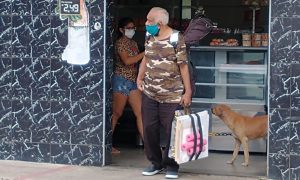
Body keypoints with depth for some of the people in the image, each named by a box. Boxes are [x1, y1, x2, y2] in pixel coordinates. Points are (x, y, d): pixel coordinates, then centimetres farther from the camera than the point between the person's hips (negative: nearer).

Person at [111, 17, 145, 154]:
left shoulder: (133, 43, 16)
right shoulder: (120, 42, -9)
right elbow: (127, 61, -21)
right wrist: (144, 54, -19)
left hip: (133, 81, 8)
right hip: (122, 80, -8)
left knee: (140, 113, 0)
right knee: (116, 113, -1)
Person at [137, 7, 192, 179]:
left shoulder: (176, 39, -12)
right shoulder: (149, 38, 7)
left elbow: (183, 66, -11)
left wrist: (188, 92, -11)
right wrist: (140, 78, 12)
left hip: (172, 96, -6)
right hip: (149, 94, 6)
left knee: (172, 131, 0)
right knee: (149, 129, 8)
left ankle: (172, 165, 14)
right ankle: (156, 162, 23)